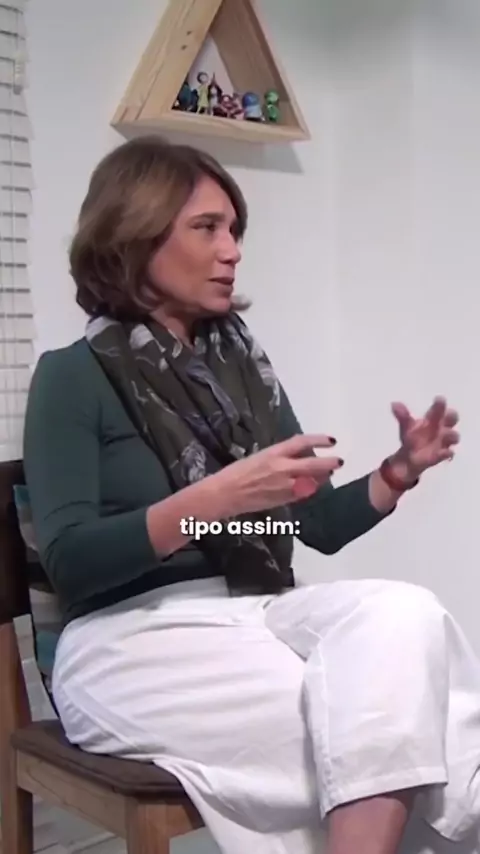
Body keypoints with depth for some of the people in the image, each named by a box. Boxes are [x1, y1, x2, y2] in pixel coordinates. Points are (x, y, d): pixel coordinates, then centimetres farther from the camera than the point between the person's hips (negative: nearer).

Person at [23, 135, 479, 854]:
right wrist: (217, 497, -24)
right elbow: (68, 563, -14)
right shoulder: (74, 377, -3)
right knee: (382, 728, -25)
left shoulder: (244, 365, 13)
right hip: (136, 640, -5)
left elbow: (320, 526, 14)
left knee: (402, 616, -27)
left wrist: (398, 472, -4)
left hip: (262, 613, 5)